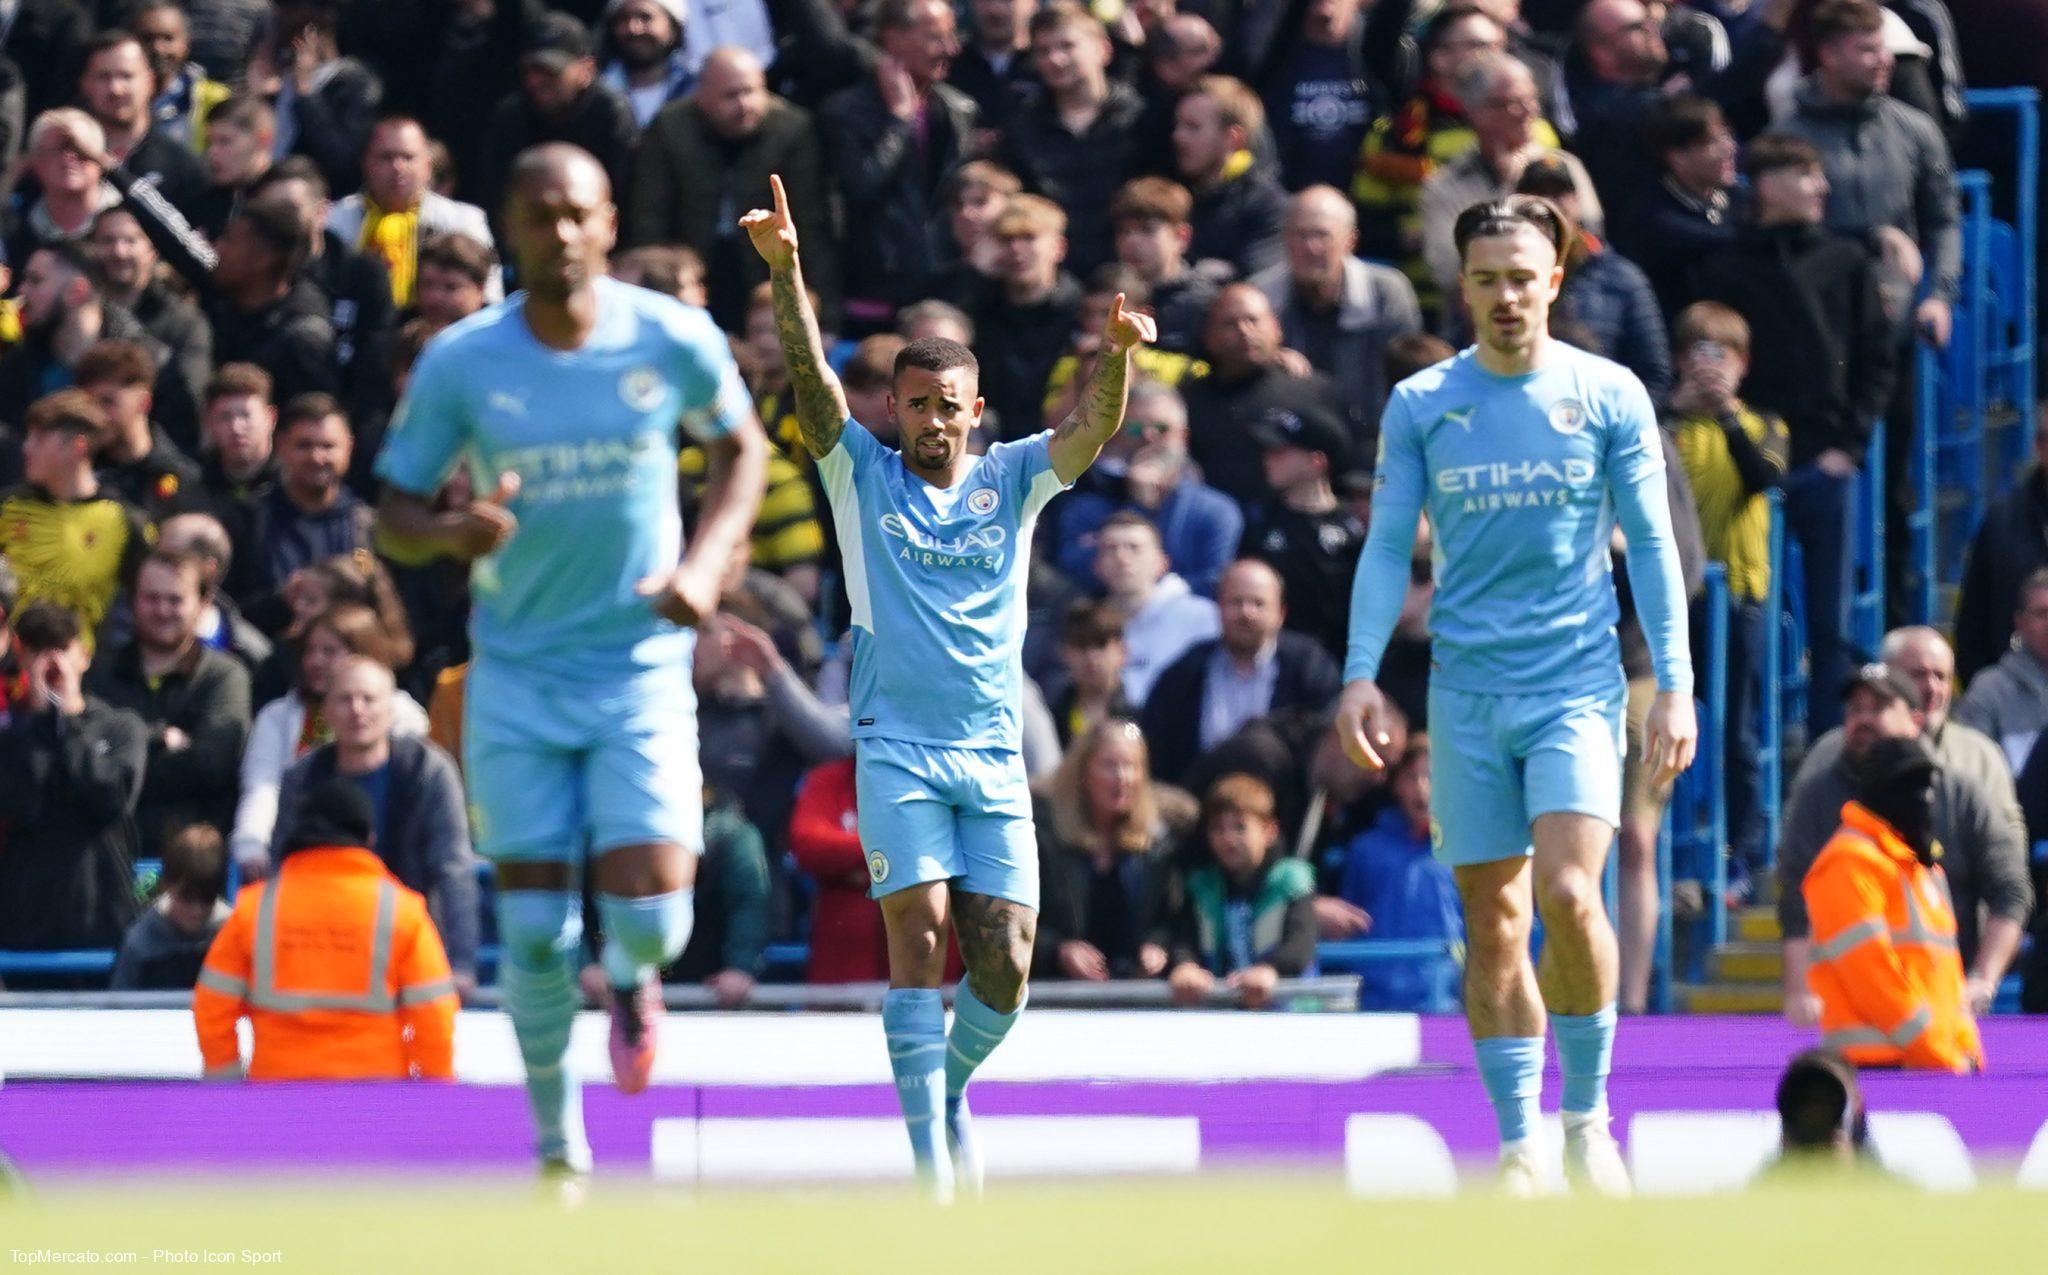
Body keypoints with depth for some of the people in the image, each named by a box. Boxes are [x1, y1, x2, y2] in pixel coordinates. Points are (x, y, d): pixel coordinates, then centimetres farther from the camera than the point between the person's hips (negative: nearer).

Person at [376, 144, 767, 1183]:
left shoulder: (674, 341, -6)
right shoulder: (459, 362, -7)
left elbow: (742, 446, 11)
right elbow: (394, 503, 0)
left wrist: (706, 563, -4)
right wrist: (453, 531, -23)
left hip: (642, 663, 0)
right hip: (517, 674, 0)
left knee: (649, 915, -12)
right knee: (534, 929, -3)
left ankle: (631, 977, 27)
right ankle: (557, 1144, 18)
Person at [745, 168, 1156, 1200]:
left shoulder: (1010, 481, 9)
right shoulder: (863, 476, 6)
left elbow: (1092, 427, -7)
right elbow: (812, 379, -8)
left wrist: (1115, 356, -29)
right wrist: (784, 272, -23)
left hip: (995, 756, 2)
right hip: (898, 751, -2)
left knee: (1003, 967, -3)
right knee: (919, 937, -15)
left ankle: (949, 1088, 26)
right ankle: (931, 1161, -14)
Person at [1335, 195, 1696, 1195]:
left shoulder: (1609, 397, 2)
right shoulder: (1420, 405, 5)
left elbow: (1650, 544, 4)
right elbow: (1387, 547, 8)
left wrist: (1674, 683, -2)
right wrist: (1361, 672, -4)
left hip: (1577, 682, -2)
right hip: (1467, 691, 2)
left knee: (1568, 894, -19)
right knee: (1492, 923, 1)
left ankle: (1587, 1117, -2)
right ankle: (1519, 1141, 10)